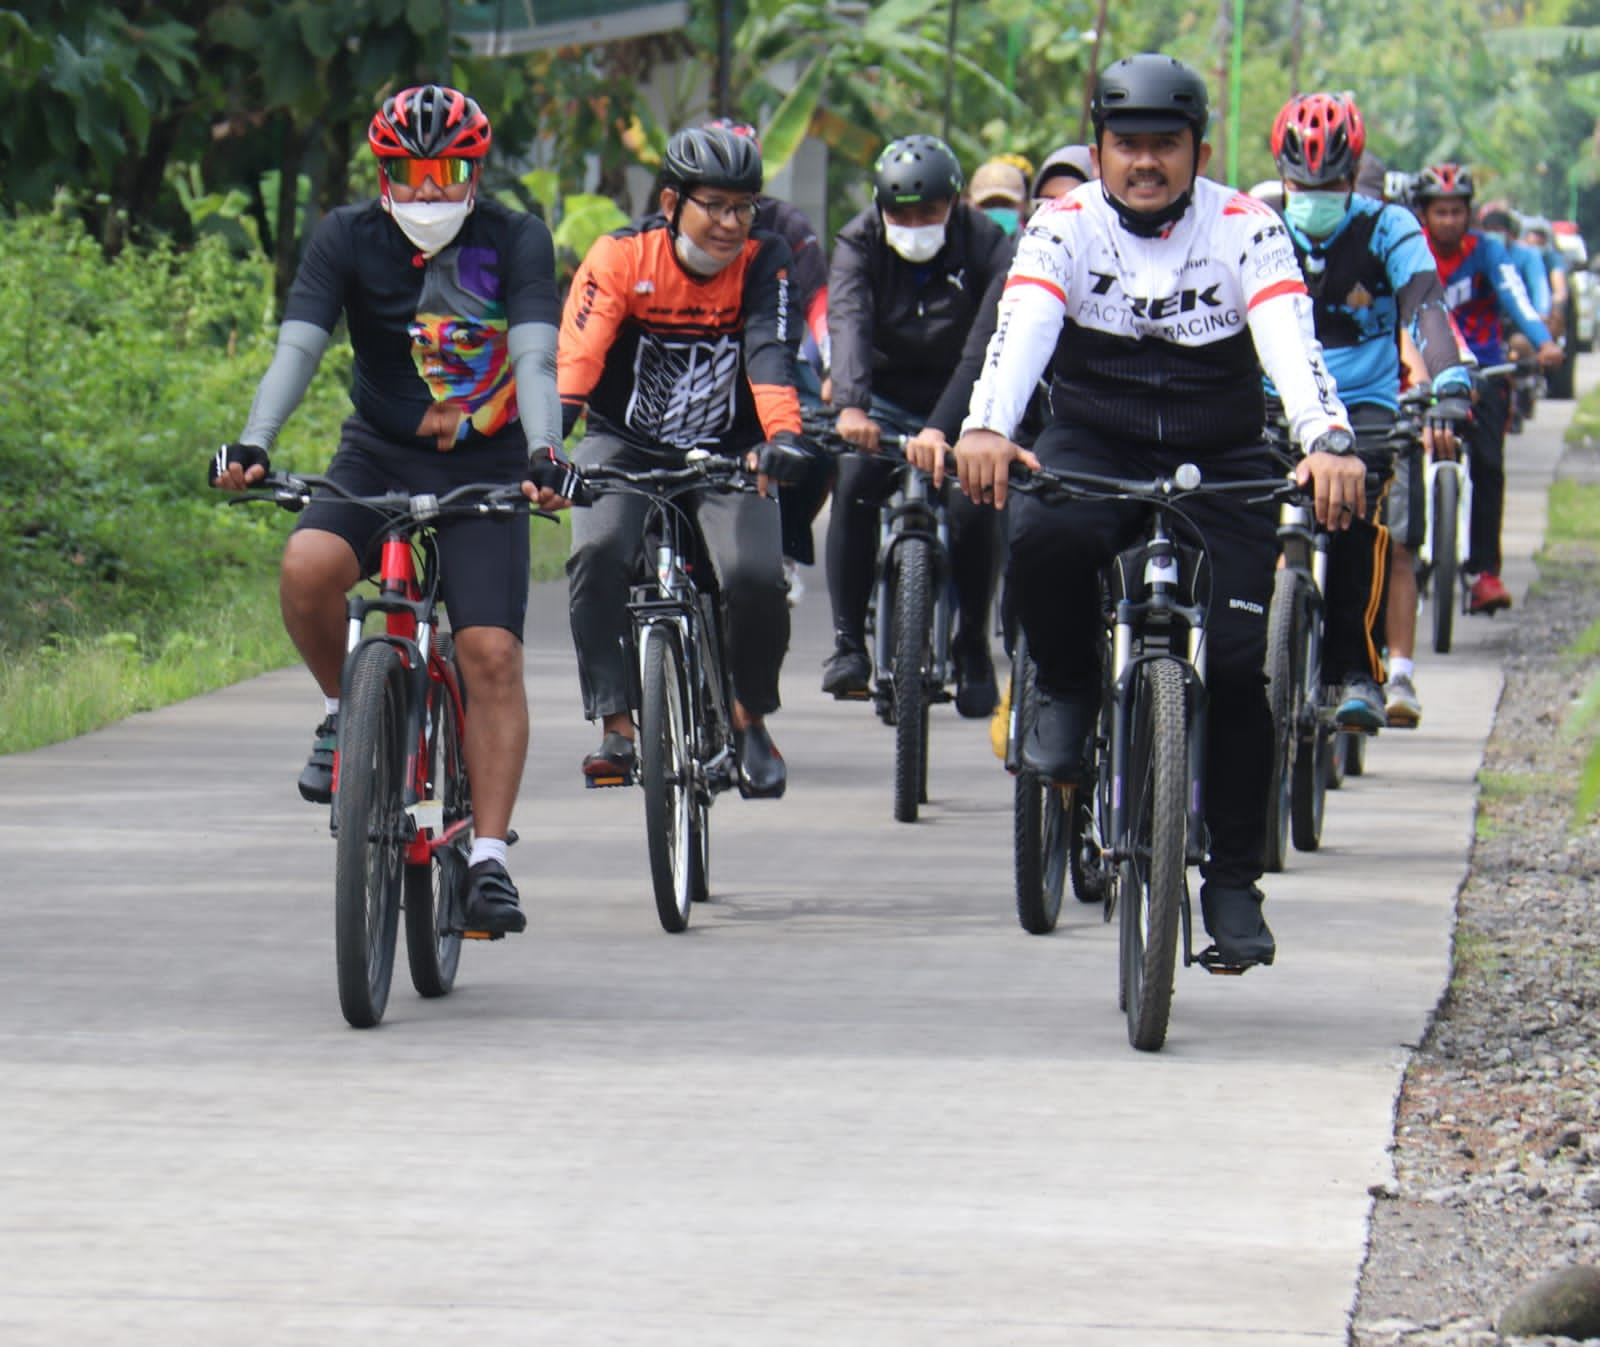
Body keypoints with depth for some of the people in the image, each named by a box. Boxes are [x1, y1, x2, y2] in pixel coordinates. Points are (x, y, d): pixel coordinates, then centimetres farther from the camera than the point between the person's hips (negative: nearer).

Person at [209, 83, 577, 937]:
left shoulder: (516, 242, -10)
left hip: (484, 472, -1)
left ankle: (489, 859, -10)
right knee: (307, 567, -30)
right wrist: (252, 446, -34)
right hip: (377, 458, 1)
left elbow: (535, 358, -22)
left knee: (491, 655, -16)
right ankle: (345, 709, 0)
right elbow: (297, 349, -17)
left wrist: (543, 455, -41)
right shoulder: (348, 239, -7)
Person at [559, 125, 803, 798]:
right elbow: (576, 357, -25)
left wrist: (784, 441, -44)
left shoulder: (762, 262, -11)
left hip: (725, 455, 0)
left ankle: (749, 718, 4)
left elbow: (770, 357, -25)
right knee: (599, 553, -30)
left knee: (755, 577, -24)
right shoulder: (621, 256, -14)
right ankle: (615, 728, -21)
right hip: (626, 447, 0)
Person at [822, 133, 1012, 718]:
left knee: (974, 508, -20)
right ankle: (848, 639, -18)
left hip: (959, 401, -1)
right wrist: (850, 405, -47)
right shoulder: (859, 244, -13)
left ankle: (973, 648, 1)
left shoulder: (983, 243, -15)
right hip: (885, 400, 1)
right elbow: (848, 321, -29)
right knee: (854, 487, -25)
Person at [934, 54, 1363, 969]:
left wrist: (1329, 442, -45)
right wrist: (986, 428, -45)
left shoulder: (1246, 230, -9)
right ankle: (1070, 693, -5)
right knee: (1043, 539, -35)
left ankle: (1233, 882, 2)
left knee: (1232, 665, -12)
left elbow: (1290, 341, -25)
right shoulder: (1066, 229, -8)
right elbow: (1022, 327, -25)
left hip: (1221, 460, 0)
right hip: (1095, 444, 0)